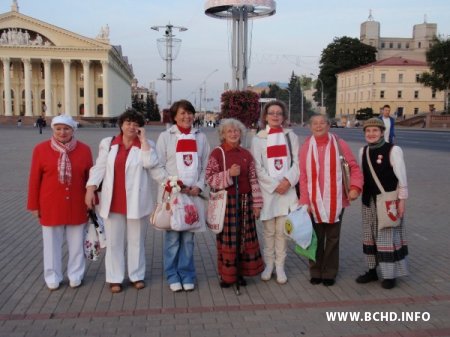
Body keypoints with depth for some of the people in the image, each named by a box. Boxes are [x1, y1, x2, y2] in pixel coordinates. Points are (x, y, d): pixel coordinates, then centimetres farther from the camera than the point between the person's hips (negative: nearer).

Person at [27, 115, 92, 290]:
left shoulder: (84, 149, -2)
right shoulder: (41, 149, -5)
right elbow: (34, 179, -1)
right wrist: (34, 205, 0)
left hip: (77, 206, 1)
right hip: (51, 206, -1)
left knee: (76, 243, 12)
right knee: (52, 243, 11)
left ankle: (75, 275, 29)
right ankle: (53, 277, 27)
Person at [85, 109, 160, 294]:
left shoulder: (147, 145, 1)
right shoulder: (108, 143, 6)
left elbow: (150, 163, -18)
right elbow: (99, 168, 4)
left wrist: (143, 139, -12)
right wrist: (90, 189, -6)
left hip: (136, 202, -1)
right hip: (112, 201, 1)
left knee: (136, 240, 10)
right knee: (114, 241, 8)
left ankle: (137, 275, 24)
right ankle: (115, 278, 19)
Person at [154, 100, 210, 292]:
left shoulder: (200, 137, 10)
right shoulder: (165, 137, 1)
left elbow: (206, 166, 9)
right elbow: (157, 166, -3)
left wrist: (199, 186, -5)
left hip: (194, 194, 2)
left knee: (188, 237, 6)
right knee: (172, 236, 0)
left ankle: (187, 275, 18)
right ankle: (173, 276, 14)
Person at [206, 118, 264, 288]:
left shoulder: (246, 154, 7)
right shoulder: (216, 153, -3)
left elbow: (254, 180, 6)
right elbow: (209, 179, -7)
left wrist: (257, 204, 3)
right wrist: (229, 174, -20)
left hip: (245, 202, 4)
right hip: (226, 202, -4)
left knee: (245, 237, 8)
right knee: (227, 239, 1)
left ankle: (241, 272, 23)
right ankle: (226, 275, 14)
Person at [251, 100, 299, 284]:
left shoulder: (291, 136, 10)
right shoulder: (258, 139, 5)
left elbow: (296, 162, 4)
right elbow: (258, 168, -2)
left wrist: (288, 180, -12)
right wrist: (274, 185, -11)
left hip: (287, 189, 1)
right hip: (267, 190, -1)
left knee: (281, 230, 2)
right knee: (269, 231, 5)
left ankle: (280, 265, 13)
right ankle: (269, 264, 19)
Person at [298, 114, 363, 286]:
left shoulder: (339, 144, -1)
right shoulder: (306, 147, 0)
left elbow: (354, 167, 1)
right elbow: (302, 176, -2)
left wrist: (355, 187, -14)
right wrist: (304, 201, -7)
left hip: (335, 201, 0)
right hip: (314, 202, 0)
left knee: (332, 238, 10)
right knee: (316, 238, 10)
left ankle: (330, 273, 22)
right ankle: (316, 272, 24)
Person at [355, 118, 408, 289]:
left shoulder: (393, 150, -12)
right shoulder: (363, 151, 5)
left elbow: (402, 177, -11)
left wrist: (402, 200, -13)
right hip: (369, 200, 6)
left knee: (387, 235, 0)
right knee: (370, 235, 13)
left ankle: (390, 274, 14)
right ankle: (372, 270, 27)